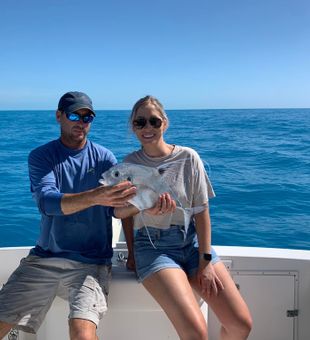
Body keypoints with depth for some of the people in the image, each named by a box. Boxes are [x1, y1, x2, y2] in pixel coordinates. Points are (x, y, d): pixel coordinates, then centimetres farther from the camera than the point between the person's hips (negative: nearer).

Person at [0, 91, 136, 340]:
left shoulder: (104, 157, 2)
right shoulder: (40, 157, 0)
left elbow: (119, 209, -4)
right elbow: (47, 202, -18)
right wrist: (95, 197, -35)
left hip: (92, 261, -1)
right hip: (45, 257, 2)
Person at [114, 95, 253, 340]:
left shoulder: (188, 158, -1)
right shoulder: (130, 164, 1)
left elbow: (201, 211, -1)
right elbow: (123, 212, 9)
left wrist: (206, 261, -6)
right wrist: (132, 252, 3)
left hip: (191, 241, 2)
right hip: (152, 246, -2)